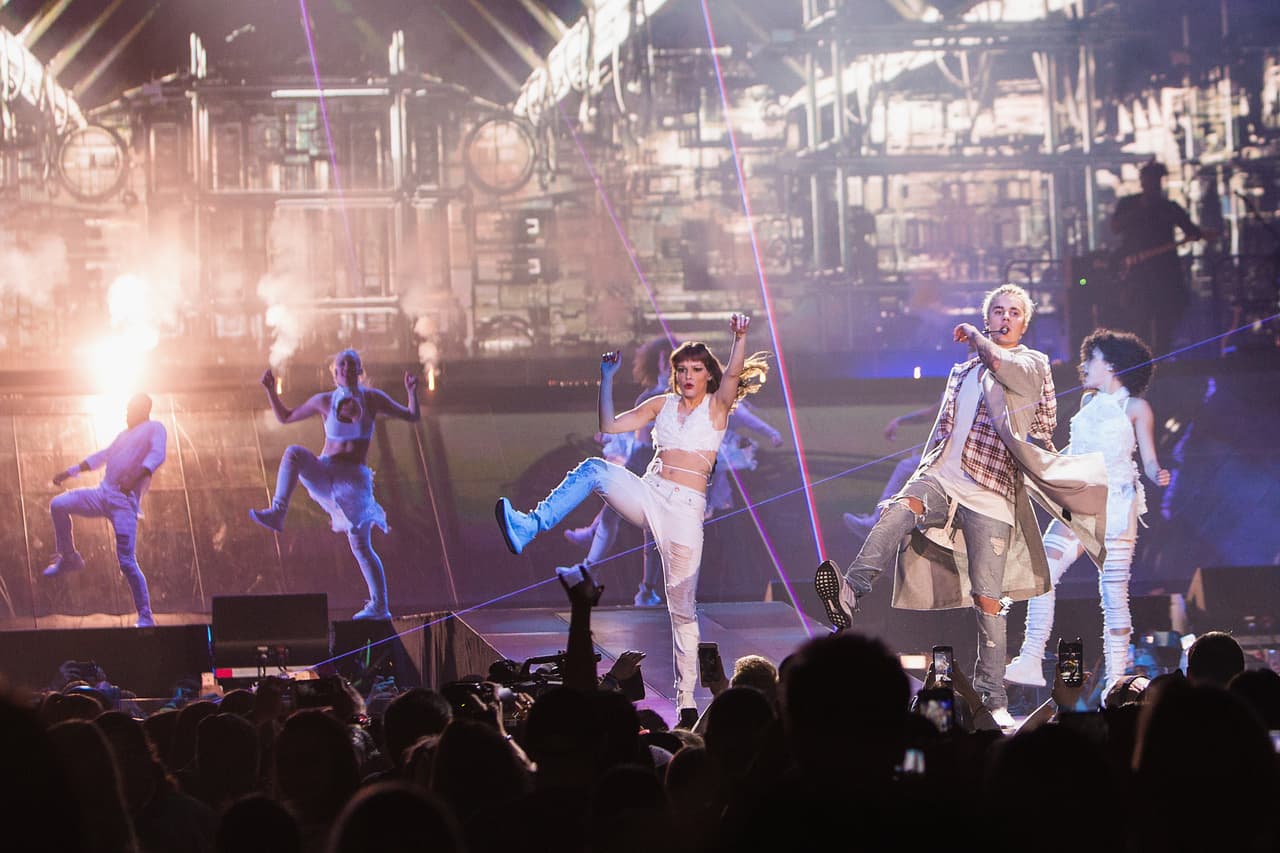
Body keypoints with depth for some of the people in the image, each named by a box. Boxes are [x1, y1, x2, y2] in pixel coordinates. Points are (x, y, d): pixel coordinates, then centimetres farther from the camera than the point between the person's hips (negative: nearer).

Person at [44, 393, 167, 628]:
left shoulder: (155, 429, 2)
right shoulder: (124, 435, 25)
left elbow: (157, 455, -16)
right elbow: (102, 457, 34)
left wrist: (135, 477, -33)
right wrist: (70, 472, 31)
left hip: (125, 500, -8)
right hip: (103, 493, 8)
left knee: (127, 562, -13)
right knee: (58, 505, -8)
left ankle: (145, 617, -7)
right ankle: (69, 558, 7)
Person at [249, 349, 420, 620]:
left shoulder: (372, 398, 1)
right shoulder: (324, 401, 4)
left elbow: (412, 416, 3)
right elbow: (285, 417, 15)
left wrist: (412, 392, -15)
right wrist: (270, 390, 3)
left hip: (354, 478, -2)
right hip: (324, 473, 2)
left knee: (360, 546, -6)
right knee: (293, 452, -29)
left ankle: (380, 606, 2)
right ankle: (277, 514, -35)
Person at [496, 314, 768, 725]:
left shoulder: (717, 406, 4)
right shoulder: (662, 404, 14)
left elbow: (733, 374, -17)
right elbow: (610, 426, 10)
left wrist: (740, 339, -34)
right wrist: (607, 379, 4)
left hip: (687, 509, -3)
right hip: (648, 495, 3)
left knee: (682, 607, -4)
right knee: (595, 469, -24)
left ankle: (686, 699, 1)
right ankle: (528, 527, -34)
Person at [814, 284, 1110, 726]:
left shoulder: (1034, 363, 9)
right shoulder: (963, 371, 24)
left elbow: (1011, 370, -14)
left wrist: (977, 339, 1)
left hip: (990, 492, -3)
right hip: (940, 477, 3)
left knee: (988, 598, -5)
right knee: (897, 513, -32)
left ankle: (993, 699, 2)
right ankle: (848, 597, -50)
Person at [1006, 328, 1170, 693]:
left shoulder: (1135, 407, 0)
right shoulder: (1089, 402, 16)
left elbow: (1149, 460, -4)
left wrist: (1158, 475, -24)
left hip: (1116, 506, -6)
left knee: (1113, 593, -6)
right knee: (1041, 576, -8)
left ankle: (1115, 679, -3)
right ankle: (1030, 662, -8)